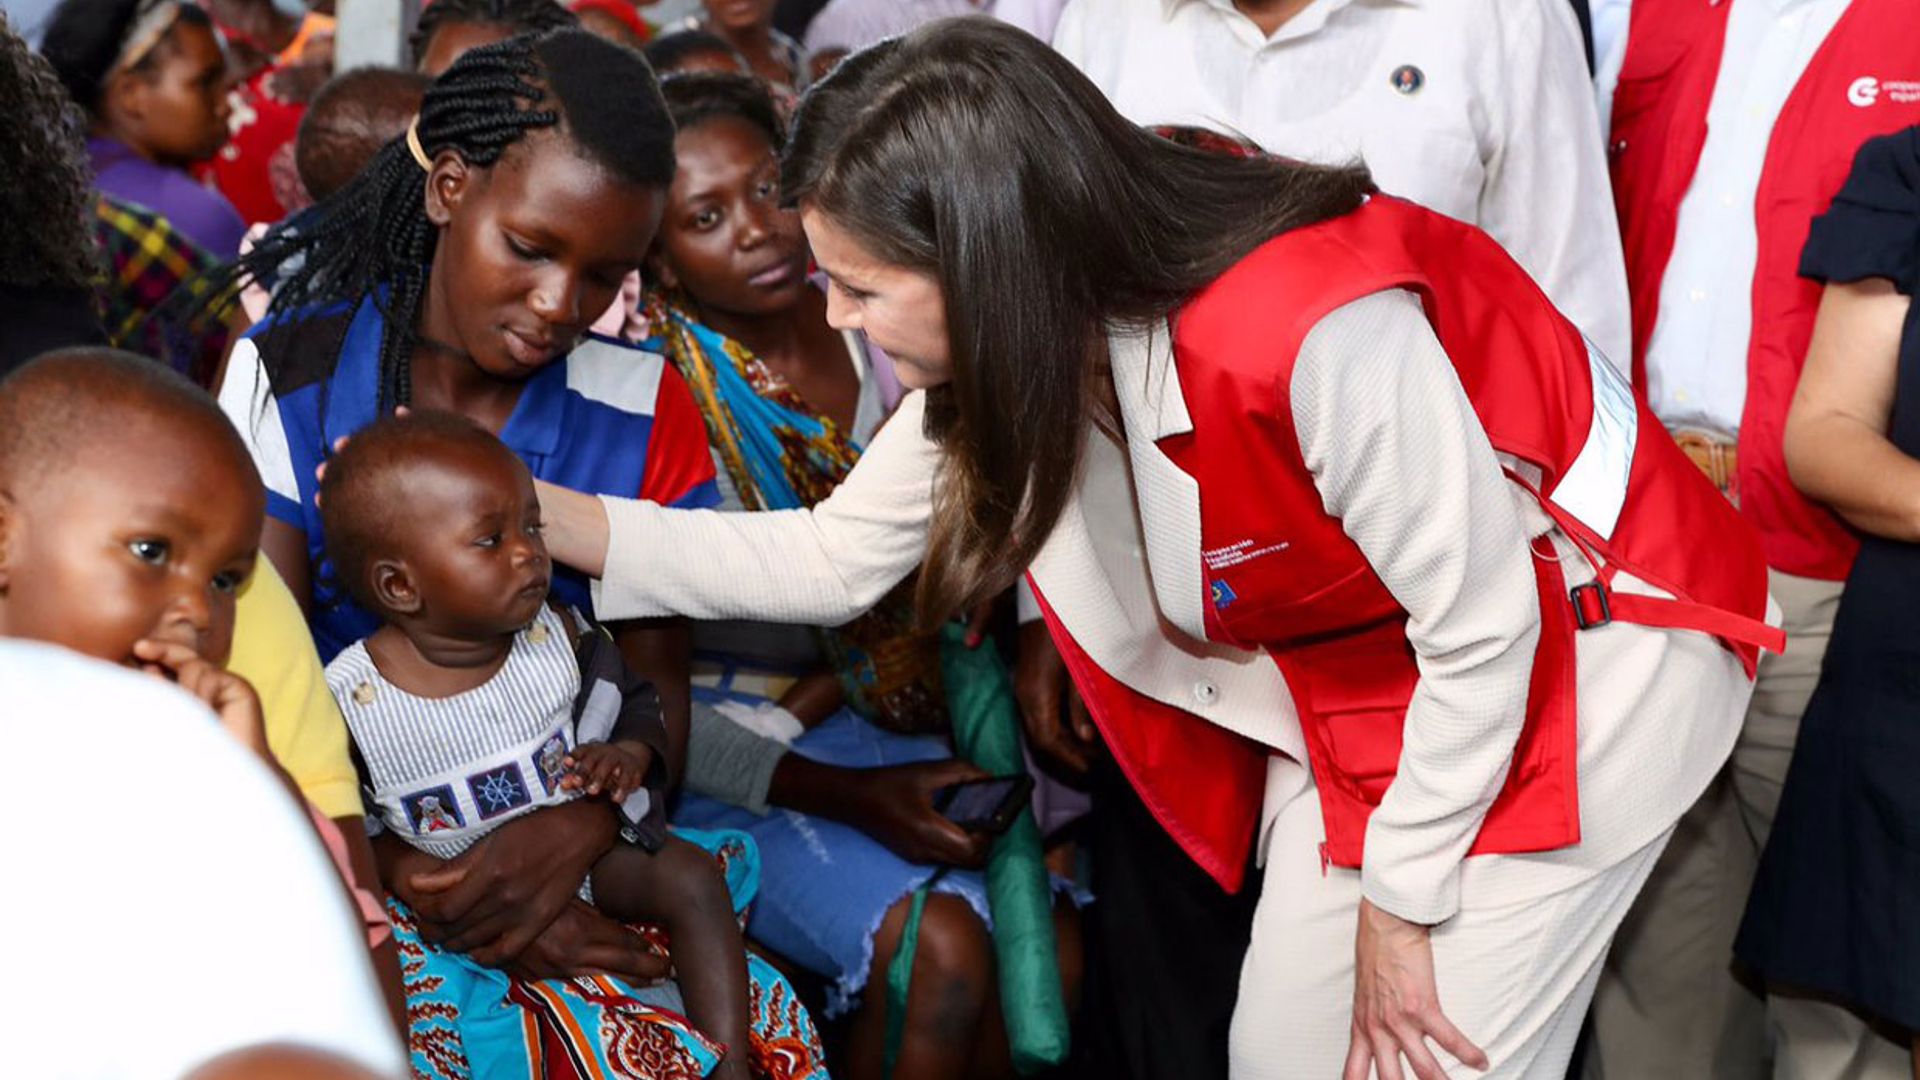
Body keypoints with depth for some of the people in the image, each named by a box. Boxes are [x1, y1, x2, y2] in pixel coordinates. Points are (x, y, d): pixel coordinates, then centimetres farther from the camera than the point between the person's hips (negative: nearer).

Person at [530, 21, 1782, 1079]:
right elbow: (834, 558, 0)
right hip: (1355, 678, 8)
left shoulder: (1314, 330, -37)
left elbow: (1480, 627, -26)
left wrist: (1400, 899, -13)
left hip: (1580, 638, -7)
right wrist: (549, 518, -8)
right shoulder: (1009, 350, -12)